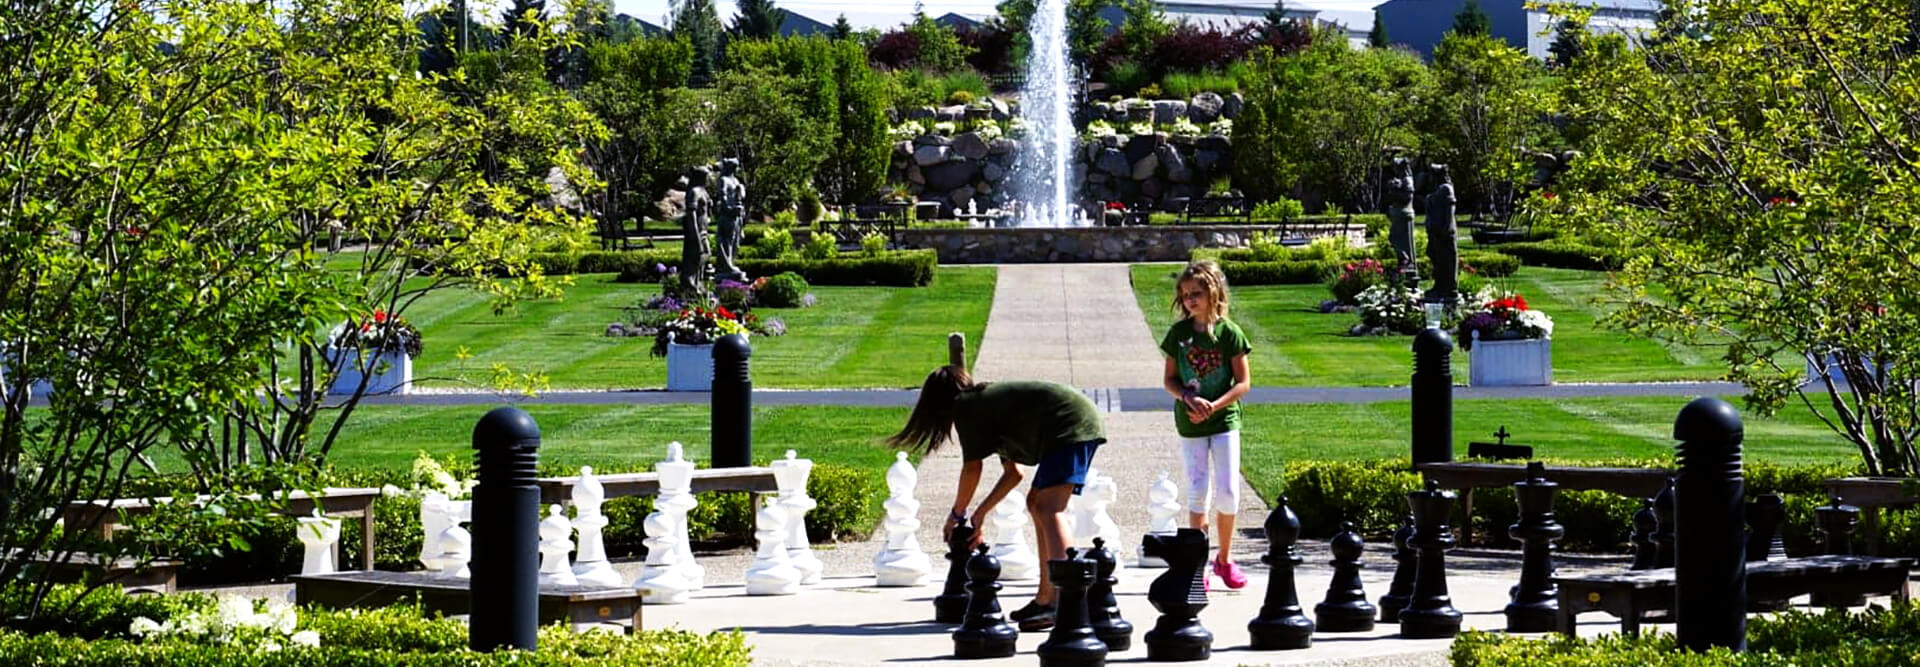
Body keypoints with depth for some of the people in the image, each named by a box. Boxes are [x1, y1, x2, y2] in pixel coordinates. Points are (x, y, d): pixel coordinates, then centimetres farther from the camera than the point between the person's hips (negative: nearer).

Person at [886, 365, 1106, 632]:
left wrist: (957, 514, 17)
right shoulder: (988, 398, 27)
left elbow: (972, 469, 3)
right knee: (1037, 504, 17)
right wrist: (980, 514, 28)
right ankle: (1046, 598, 17)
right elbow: (1014, 473, 28)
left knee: (1049, 509, -18)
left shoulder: (965, 406, 1)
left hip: (1068, 424, -10)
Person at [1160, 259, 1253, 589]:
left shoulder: (1230, 333, -6)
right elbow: (1170, 379, 4)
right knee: (1198, 491, 0)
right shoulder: (1179, 333, 0)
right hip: (1189, 423, 1)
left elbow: (1243, 383, -4)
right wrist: (1190, 399, -15)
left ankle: (1224, 559, 16)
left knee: (1228, 491, -2)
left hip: (1224, 420, -1)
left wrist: (1214, 406, -16)